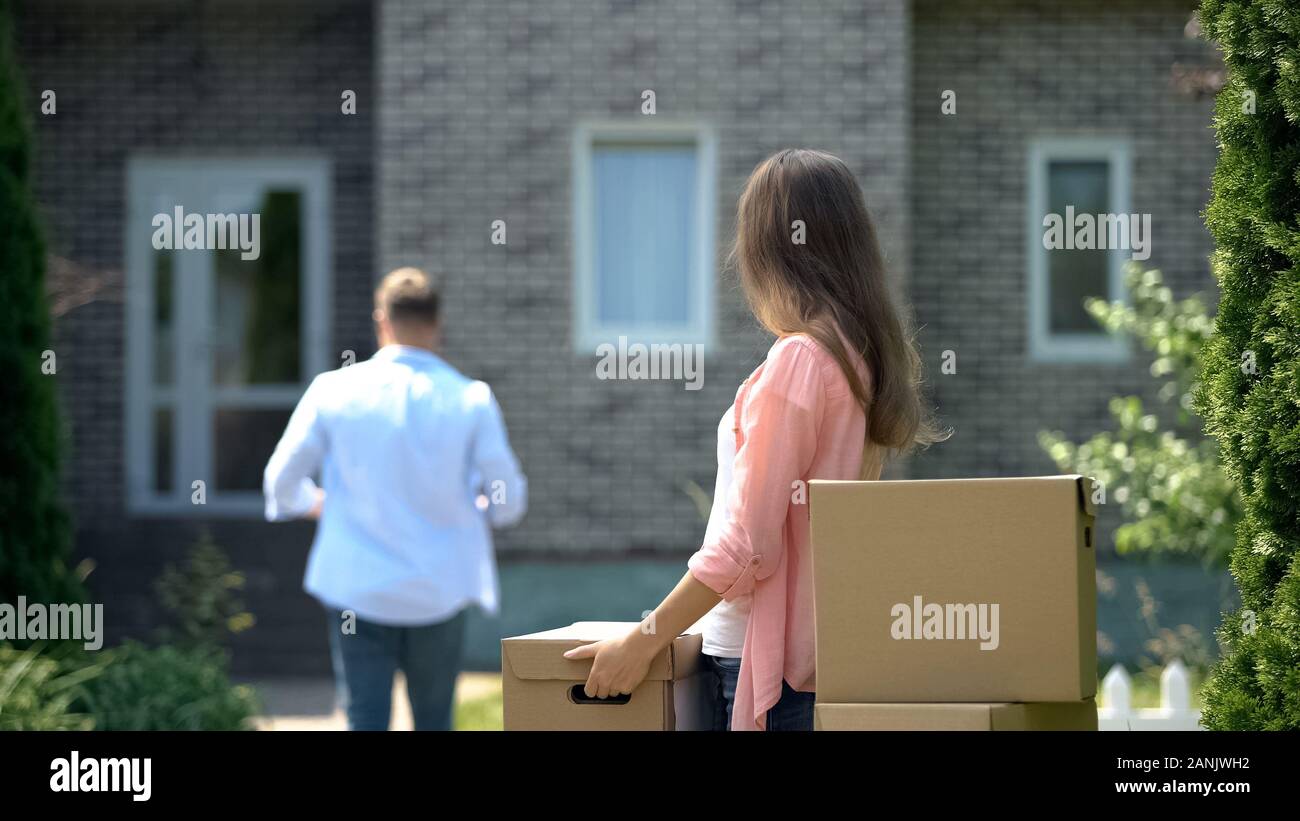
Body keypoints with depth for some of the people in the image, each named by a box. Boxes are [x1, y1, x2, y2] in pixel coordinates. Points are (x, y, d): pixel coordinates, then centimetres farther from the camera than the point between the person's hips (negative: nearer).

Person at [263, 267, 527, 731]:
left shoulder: (333, 390, -6)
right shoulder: (470, 400, -7)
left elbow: (281, 483, 1)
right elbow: (509, 501, -2)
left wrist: (314, 502, 23)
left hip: (358, 590, -1)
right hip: (440, 591, 1)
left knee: (366, 720, 2)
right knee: (433, 721, 15)